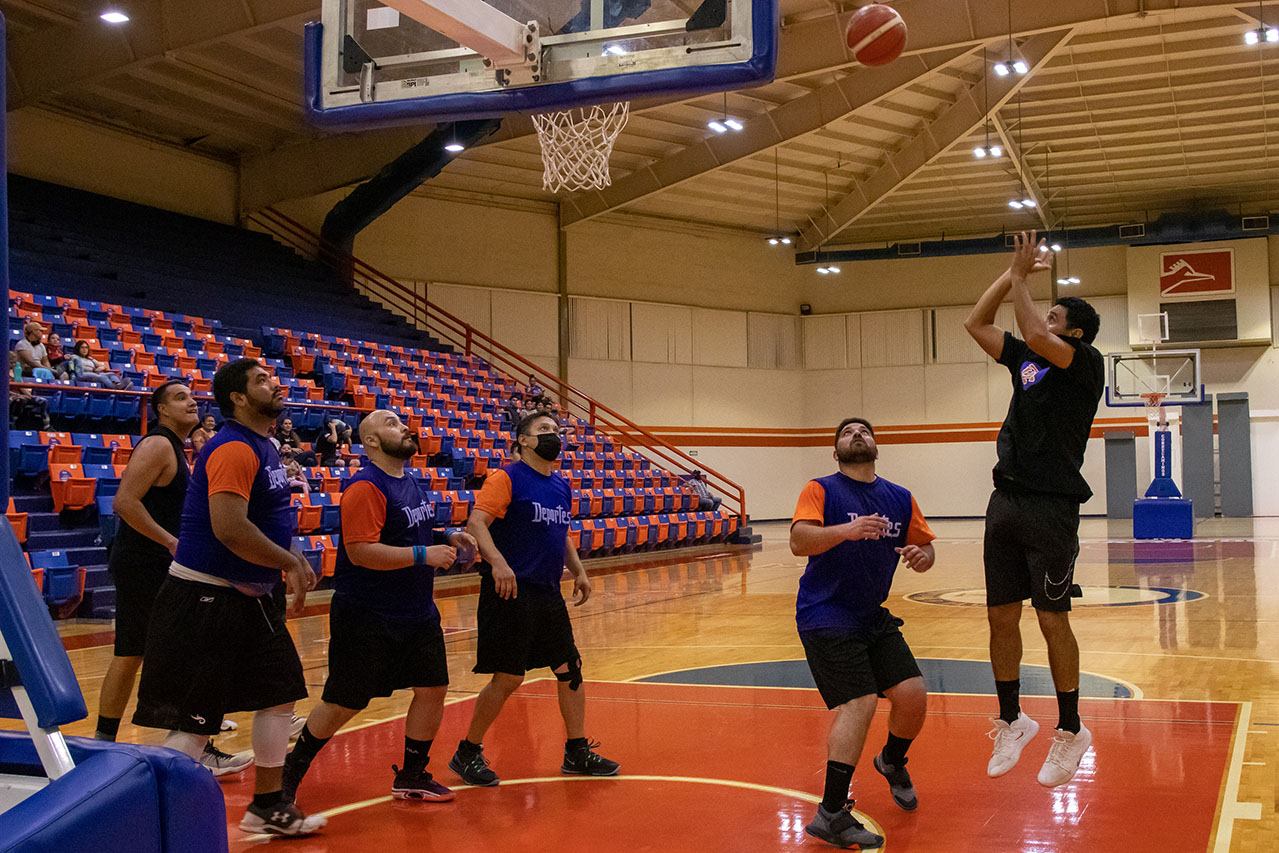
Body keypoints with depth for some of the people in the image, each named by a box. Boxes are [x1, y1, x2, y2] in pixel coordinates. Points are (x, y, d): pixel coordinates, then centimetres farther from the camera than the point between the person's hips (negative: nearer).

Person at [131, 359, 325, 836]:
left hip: (248, 596, 10)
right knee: (192, 723, -7)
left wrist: (292, 562, 14)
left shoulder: (263, 448, 13)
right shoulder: (233, 449, -18)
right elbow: (229, 528, -28)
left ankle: (267, 806, 26)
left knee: (280, 693, 14)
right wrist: (289, 563, -18)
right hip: (204, 598, -10)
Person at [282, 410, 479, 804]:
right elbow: (361, 551, -26)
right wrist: (423, 554, -26)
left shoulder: (410, 483, 11)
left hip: (418, 613, 8)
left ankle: (411, 776, 22)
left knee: (433, 688, 7)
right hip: (367, 619, -8)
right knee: (342, 705, 0)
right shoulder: (366, 487, -18)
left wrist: (445, 538, 9)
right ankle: (290, 774, 20)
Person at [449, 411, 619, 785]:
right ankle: (467, 754, 11)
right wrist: (497, 562, -33)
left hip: (548, 593, 8)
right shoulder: (507, 478, -9)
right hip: (511, 592, -8)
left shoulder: (562, 485, 15)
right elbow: (475, 523, -19)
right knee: (508, 677, -5)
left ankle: (577, 753, 22)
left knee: (570, 669, 10)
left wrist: (578, 572, 17)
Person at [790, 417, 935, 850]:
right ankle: (831, 814, -15)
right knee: (859, 702, -19)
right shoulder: (821, 490, -7)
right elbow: (799, 542, -21)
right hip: (826, 619, -6)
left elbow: (925, 545, 15)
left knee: (913, 696, -1)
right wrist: (844, 530, -38)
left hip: (874, 618, 6)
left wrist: (921, 556, -10)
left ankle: (892, 763, 34)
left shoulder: (900, 499, 8)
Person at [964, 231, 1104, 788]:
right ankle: (1011, 722, 22)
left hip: (1051, 507, -7)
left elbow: (1036, 335, -20)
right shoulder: (1026, 360, 17)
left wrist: (1021, 278, -7)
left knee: (1052, 621, 0)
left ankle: (1070, 730, 13)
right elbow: (975, 324, 18)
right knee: (1001, 617, 8)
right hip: (1006, 501, 7)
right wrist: (1012, 274, 10)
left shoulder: (1086, 361, -3)